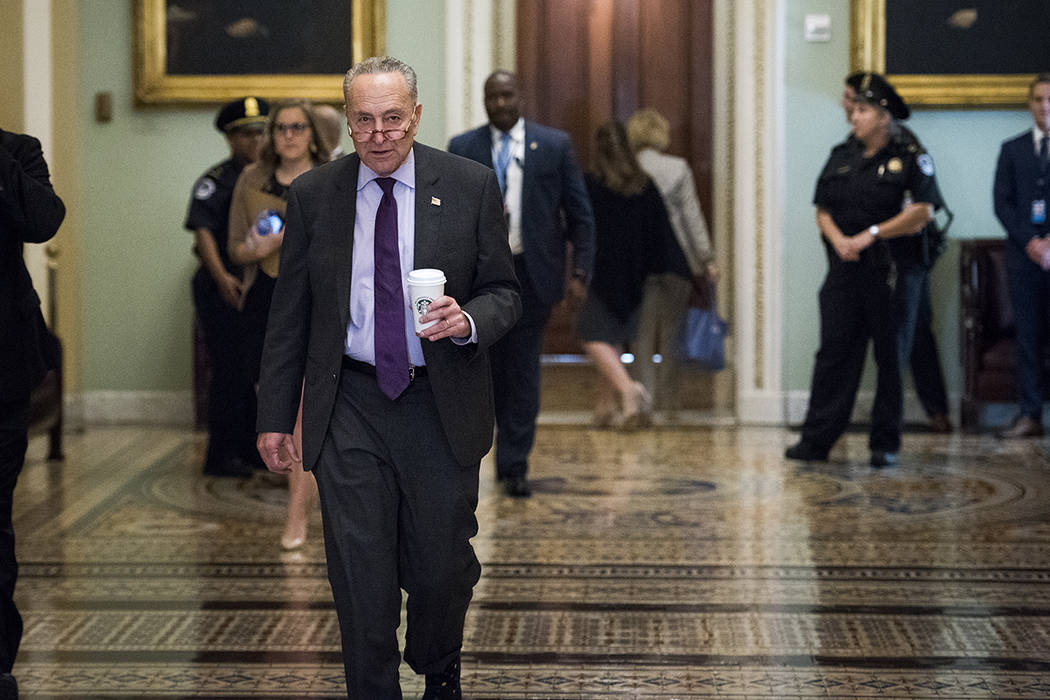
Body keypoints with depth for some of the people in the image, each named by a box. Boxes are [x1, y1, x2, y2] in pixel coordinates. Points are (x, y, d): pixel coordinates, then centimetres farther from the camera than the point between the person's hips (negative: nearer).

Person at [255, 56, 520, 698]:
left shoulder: (471, 187, -1)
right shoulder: (313, 195, 3)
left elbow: (504, 292, 4)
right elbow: (289, 315, 7)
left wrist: (468, 321, -19)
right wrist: (275, 417, 5)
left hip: (442, 404, 0)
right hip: (349, 405, 1)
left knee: (442, 565, 7)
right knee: (361, 574, 0)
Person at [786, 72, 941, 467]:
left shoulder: (910, 159, -2)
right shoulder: (841, 157, 13)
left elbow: (923, 211, -11)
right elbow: (823, 210, 13)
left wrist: (871, 235, -14)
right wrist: (838, 239, -8)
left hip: (890, 269, -4)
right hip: (844, 268, 4)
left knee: (890, 356, 2)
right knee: (834, 350, 1)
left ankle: (886, 444, 10)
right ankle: (816, 439, 2)